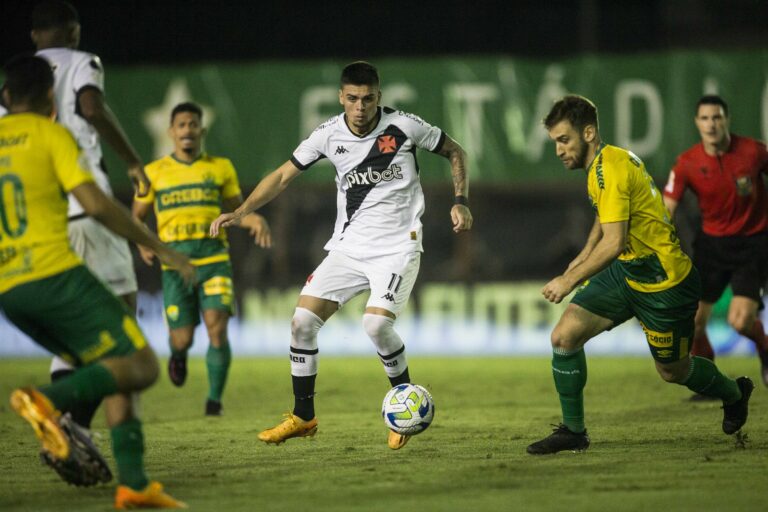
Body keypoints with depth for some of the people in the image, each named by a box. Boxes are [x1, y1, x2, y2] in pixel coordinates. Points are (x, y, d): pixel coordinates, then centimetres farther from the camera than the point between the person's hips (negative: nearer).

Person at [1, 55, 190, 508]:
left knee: (116, 371, 15)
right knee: (142, 365, -5)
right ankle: (49, 401, -27)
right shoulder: (51, 135, 0)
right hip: (55, 275, -7)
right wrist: (161, 249, -4)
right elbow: (97, 204, -10)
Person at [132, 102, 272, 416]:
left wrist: (256, 220, -6)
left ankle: (215, 399, -6)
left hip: (215, 259, 0)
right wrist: (142, 242, -7)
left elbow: (236, 210, 16)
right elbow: (136, 216, 14)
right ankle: (178, 354, 35)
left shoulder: (221, 168, 9)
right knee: (182, 339, -3)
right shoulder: (155, 172, 7)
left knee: (217, 328, -17)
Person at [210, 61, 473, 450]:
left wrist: (460, 202, -6)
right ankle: (303, 417, 8)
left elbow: (455, 153, 5)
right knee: (302, 321, -7)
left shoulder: (404, 126, -11)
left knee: (376, 323, -24)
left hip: (398, 246, -4)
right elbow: (284, 175, 4)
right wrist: (241, 211, -7)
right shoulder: (329, 135, -3)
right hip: (347, 246, 4)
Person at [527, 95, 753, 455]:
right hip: (625, 271, 9)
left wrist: (569, 280, -29)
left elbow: (614, 243, -33)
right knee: (564, 336, -8)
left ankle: (734, 393, 42)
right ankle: (573, 432, 3)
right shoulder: (601, 165, 4)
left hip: (663, 282, -9)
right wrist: (584, 256, 19)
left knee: (672, 370, 11)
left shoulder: (610, 169, -26)